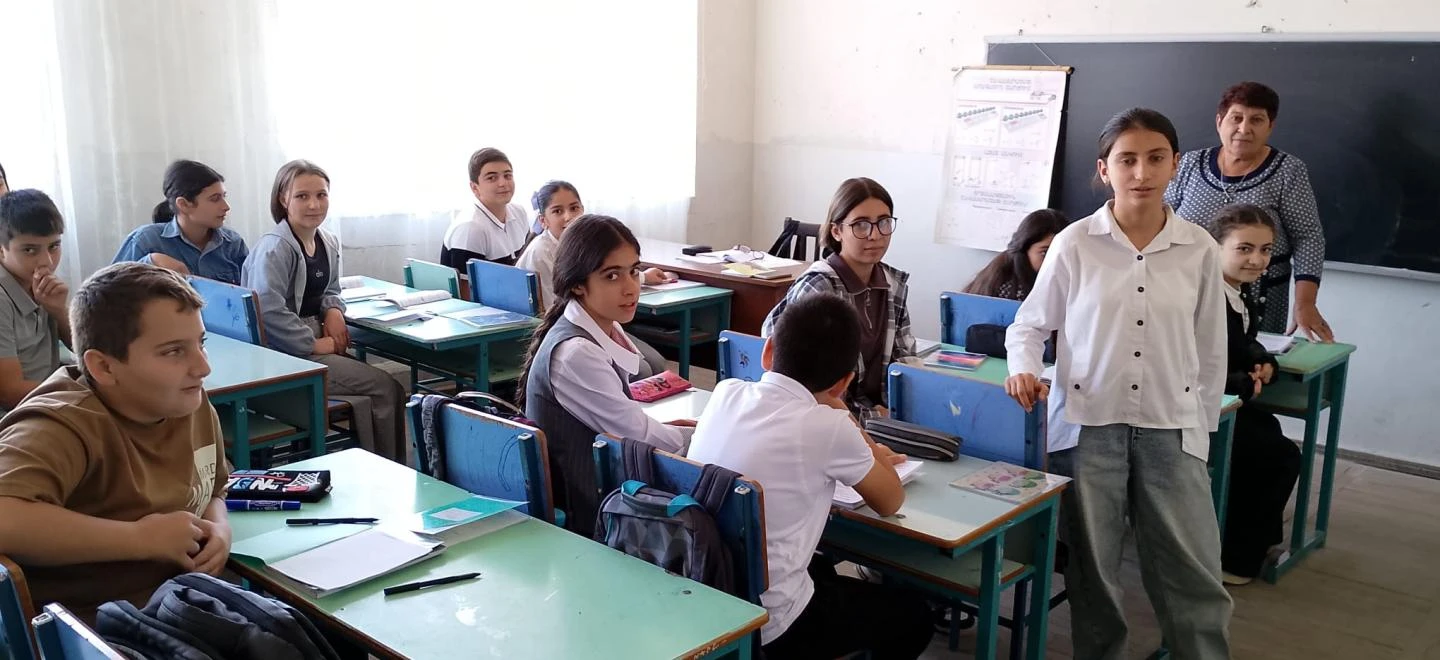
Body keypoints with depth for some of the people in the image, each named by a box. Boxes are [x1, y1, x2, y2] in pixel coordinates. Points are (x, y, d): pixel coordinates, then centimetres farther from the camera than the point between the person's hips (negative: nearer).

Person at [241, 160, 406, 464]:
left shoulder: (328, 242, 9)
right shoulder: (274, 248, -16)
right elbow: (267, 309, -26)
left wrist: (334, 311, 0)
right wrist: (314, 344, -20)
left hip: (315, 340, 8)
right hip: (285, 355, -8)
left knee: (386, 386, -7)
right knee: (385, 387, -15)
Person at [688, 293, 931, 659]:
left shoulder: (726, 393, -3)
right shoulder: (827, 427, -18)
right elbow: (890, 501, 1)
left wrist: (861, 455, 15)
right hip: (765, 624, -6)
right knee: (912, 614, 18)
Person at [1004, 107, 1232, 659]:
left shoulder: (1200, 249, 1)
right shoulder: (1075, 244, -5)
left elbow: (1210, 353, 8)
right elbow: (1029, 324, 6)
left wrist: (1200, 430, 9)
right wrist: (1024, 369, -14)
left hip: (1171, 429, 1)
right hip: (1088, 425, -1)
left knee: (1194, 574, 3)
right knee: (1091, 572, 10)